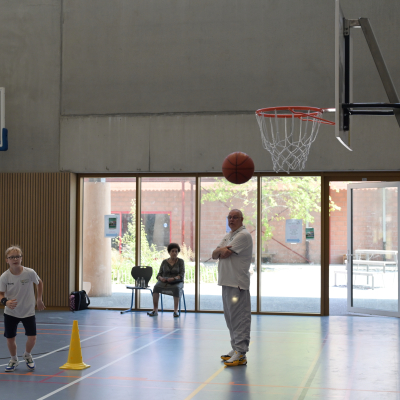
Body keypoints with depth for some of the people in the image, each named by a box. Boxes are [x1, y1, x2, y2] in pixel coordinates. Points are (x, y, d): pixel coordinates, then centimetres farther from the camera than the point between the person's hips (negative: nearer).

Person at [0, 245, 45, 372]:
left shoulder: (30, 273, -15)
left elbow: (39, 282, 5)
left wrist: (39, 300, 9)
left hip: (28, 311, 0)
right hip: (10, 312, 0)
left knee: (32, 337, -5)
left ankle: (27, 355, 29)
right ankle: (14, 359, 31)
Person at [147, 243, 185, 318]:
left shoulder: (180, 261, 1)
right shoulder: (164, 262, 7)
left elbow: (182, 275, -9)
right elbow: (159, 275, 5)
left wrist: (173, 278, -27)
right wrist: (161, 278, -19)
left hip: (177, 282, -2)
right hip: (164, 282, 2)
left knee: (176, 288, -39)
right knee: (156, 287, -32)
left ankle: (176, 310, -31)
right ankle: (155, 310, -33)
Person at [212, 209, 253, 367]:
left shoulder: (243, 235, -10)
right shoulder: (228, 236, 20)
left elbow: (225, 254, -16)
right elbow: (214, 255, 12)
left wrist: (221, 251, 5)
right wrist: (220, 250, -8)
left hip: (238, 284, -10)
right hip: (226, 282, 10)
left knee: (239, 318, -10)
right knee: (230, 318, 14)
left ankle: (241, 354, -12)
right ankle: (235, 349, 23)